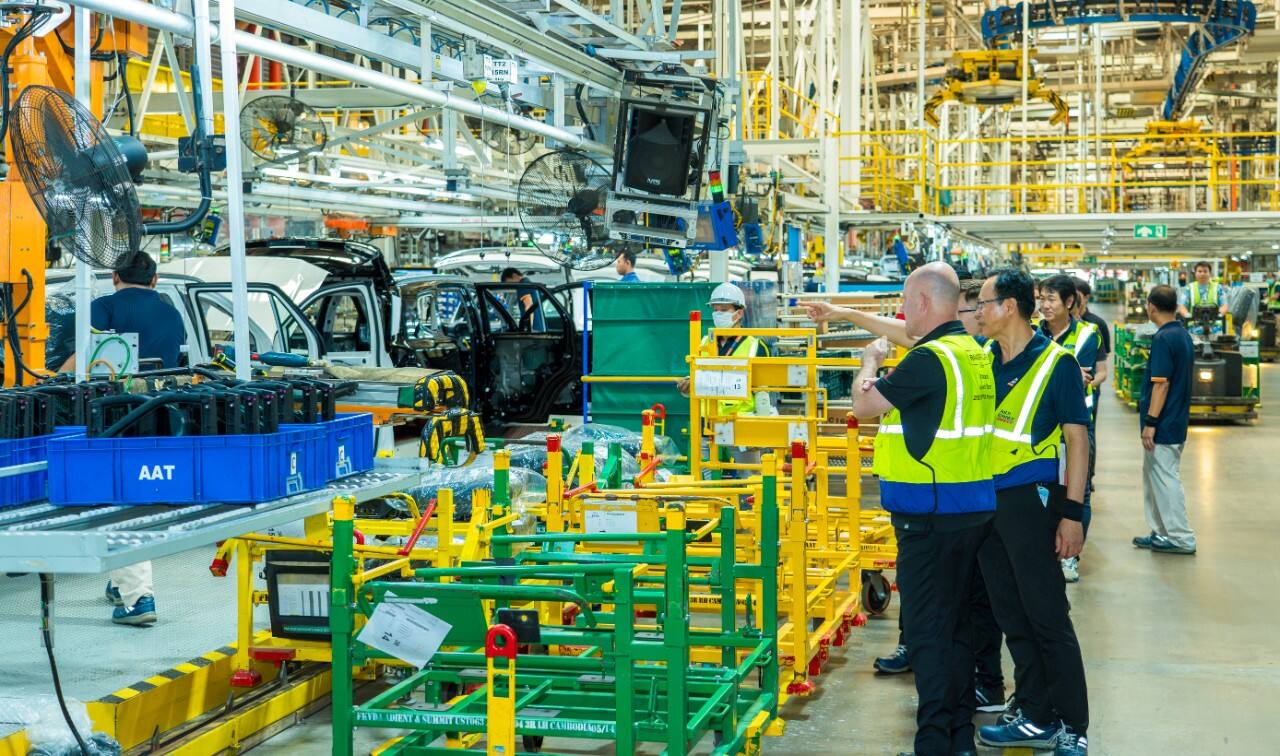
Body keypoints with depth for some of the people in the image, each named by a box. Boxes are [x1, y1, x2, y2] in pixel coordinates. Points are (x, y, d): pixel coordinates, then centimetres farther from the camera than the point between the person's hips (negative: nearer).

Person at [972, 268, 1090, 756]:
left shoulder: (1056, 363, -10)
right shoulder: (980, 358, 6)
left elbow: (1077, 438, -8)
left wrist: (1073, 513, -13)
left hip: (1030, 500, -6)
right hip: (985, 498, 6)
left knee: (1047, 617, -2)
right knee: (1011, 616, 11)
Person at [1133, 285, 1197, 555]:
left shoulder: (1163, 338, -18)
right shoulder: (1184, 335, 11)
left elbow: (1162, 383, -22)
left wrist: (1150, 423, -20)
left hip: (1164, 424, -10)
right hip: (1177, 420, 10)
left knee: (1164, 478, -2)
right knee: (1155, 476, 17)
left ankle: (1181, 538, 3)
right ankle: (1162, 532, 23)